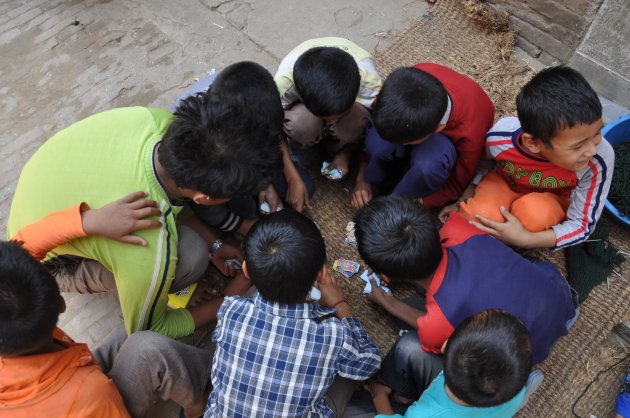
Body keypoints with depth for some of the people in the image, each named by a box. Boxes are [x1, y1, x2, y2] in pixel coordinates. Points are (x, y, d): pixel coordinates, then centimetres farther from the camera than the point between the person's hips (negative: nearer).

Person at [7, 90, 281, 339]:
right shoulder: (150, 255, -42)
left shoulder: (160, 120, -27)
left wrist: (214, 244, -1)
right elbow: (145, 330, -18)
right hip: (49, 258, -6)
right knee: (189, 255, -29)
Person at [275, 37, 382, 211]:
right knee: (301, 123, -37)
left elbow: (367, 124, -15)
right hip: (303, 106, 0)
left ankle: (332, 151, -3)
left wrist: (345, 154, -27)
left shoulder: (369, 79, -37)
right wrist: (293, 179, -25)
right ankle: (294, 151, -2)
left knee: (355, 121, -36)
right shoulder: (285, 80, -38)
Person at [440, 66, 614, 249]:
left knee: (534, 212, -37)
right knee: (478, 216, -33)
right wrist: (465, 200, -8)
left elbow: (582, 225, -22)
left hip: (553, 199, 0)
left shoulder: (599, 159, -35)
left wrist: (524, 239, -33)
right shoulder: (500, 138, -31)